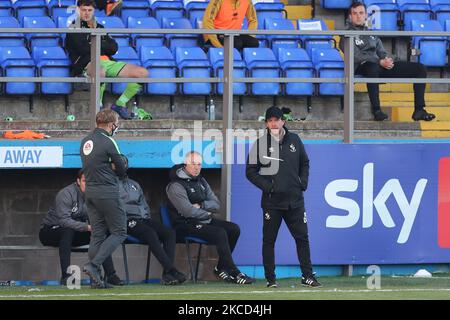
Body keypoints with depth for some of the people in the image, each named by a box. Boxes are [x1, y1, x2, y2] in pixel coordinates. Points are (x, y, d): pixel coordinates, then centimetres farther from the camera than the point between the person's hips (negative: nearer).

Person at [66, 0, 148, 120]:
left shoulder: (98, 27, 28)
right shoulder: (74, 28, 10)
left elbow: (114, 48, 14)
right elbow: (83, 49, -8)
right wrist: (104, 47, 4)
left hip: (108, 62, 6)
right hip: (88, 64, -6)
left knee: (143, 73, -9)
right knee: (100, 72, -46)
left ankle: (120, 104, -1)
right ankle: (98, 106, -23)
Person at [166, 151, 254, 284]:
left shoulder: (201, 181, 16)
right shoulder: (176, 185, -11)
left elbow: (216, 205, 10)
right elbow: (188, 211, -20)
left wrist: (201, 205, -10)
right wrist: (207, 214, -6)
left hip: (205, 221, 9)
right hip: (186, 225, -9)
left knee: (234, 229, -6)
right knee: (220, 233, -27)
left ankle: (221, 268, 0)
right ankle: (235, 273, -26)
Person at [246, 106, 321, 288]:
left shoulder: (294, 140, 8)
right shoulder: (260, 144, -1)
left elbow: (305, 163, 19)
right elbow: (251, 171, 0)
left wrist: (303, 183, 5)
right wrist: (267, 186, -11)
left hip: (295, 200, 2)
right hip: (272, 201, -2)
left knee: (302, 238, 2)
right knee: (269, 240, 1)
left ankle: (307, 276, 8)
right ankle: (270, 278, 7)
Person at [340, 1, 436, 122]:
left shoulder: (371, 34, 30)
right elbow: (357, 56, -8)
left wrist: (387, 59, -4)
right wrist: (380, 62, -19)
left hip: (380, 66, 7)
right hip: (362, 67, -7)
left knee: (419, 68, -4)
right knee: (372, 67, -47)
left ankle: (419, 110, -12)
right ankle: (377, 111, -43)